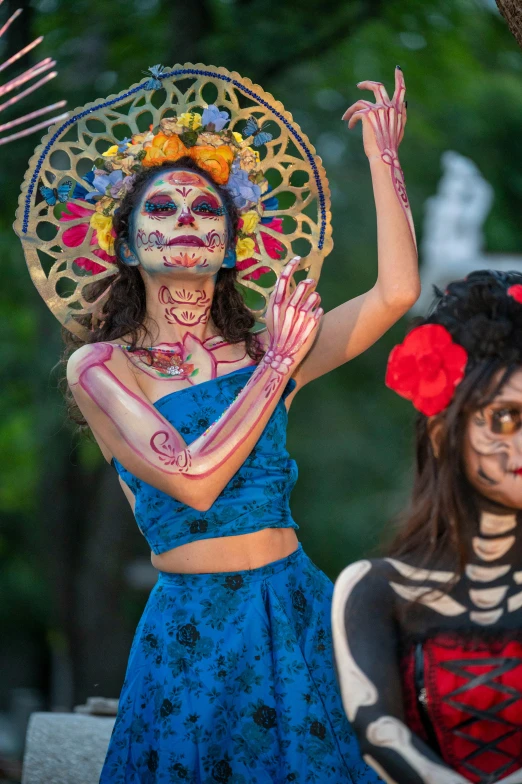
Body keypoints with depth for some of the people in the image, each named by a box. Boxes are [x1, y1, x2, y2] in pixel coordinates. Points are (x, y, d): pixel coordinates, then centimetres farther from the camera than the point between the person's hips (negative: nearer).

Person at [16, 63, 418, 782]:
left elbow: (396, 292, -6)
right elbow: (193, 479, -17)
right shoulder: (99, 366, -3)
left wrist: (383, 155, -2)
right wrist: (279, 365, -10)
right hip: (189, 632, -3)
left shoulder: (261, 353, 6)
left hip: (297, 613, 3)